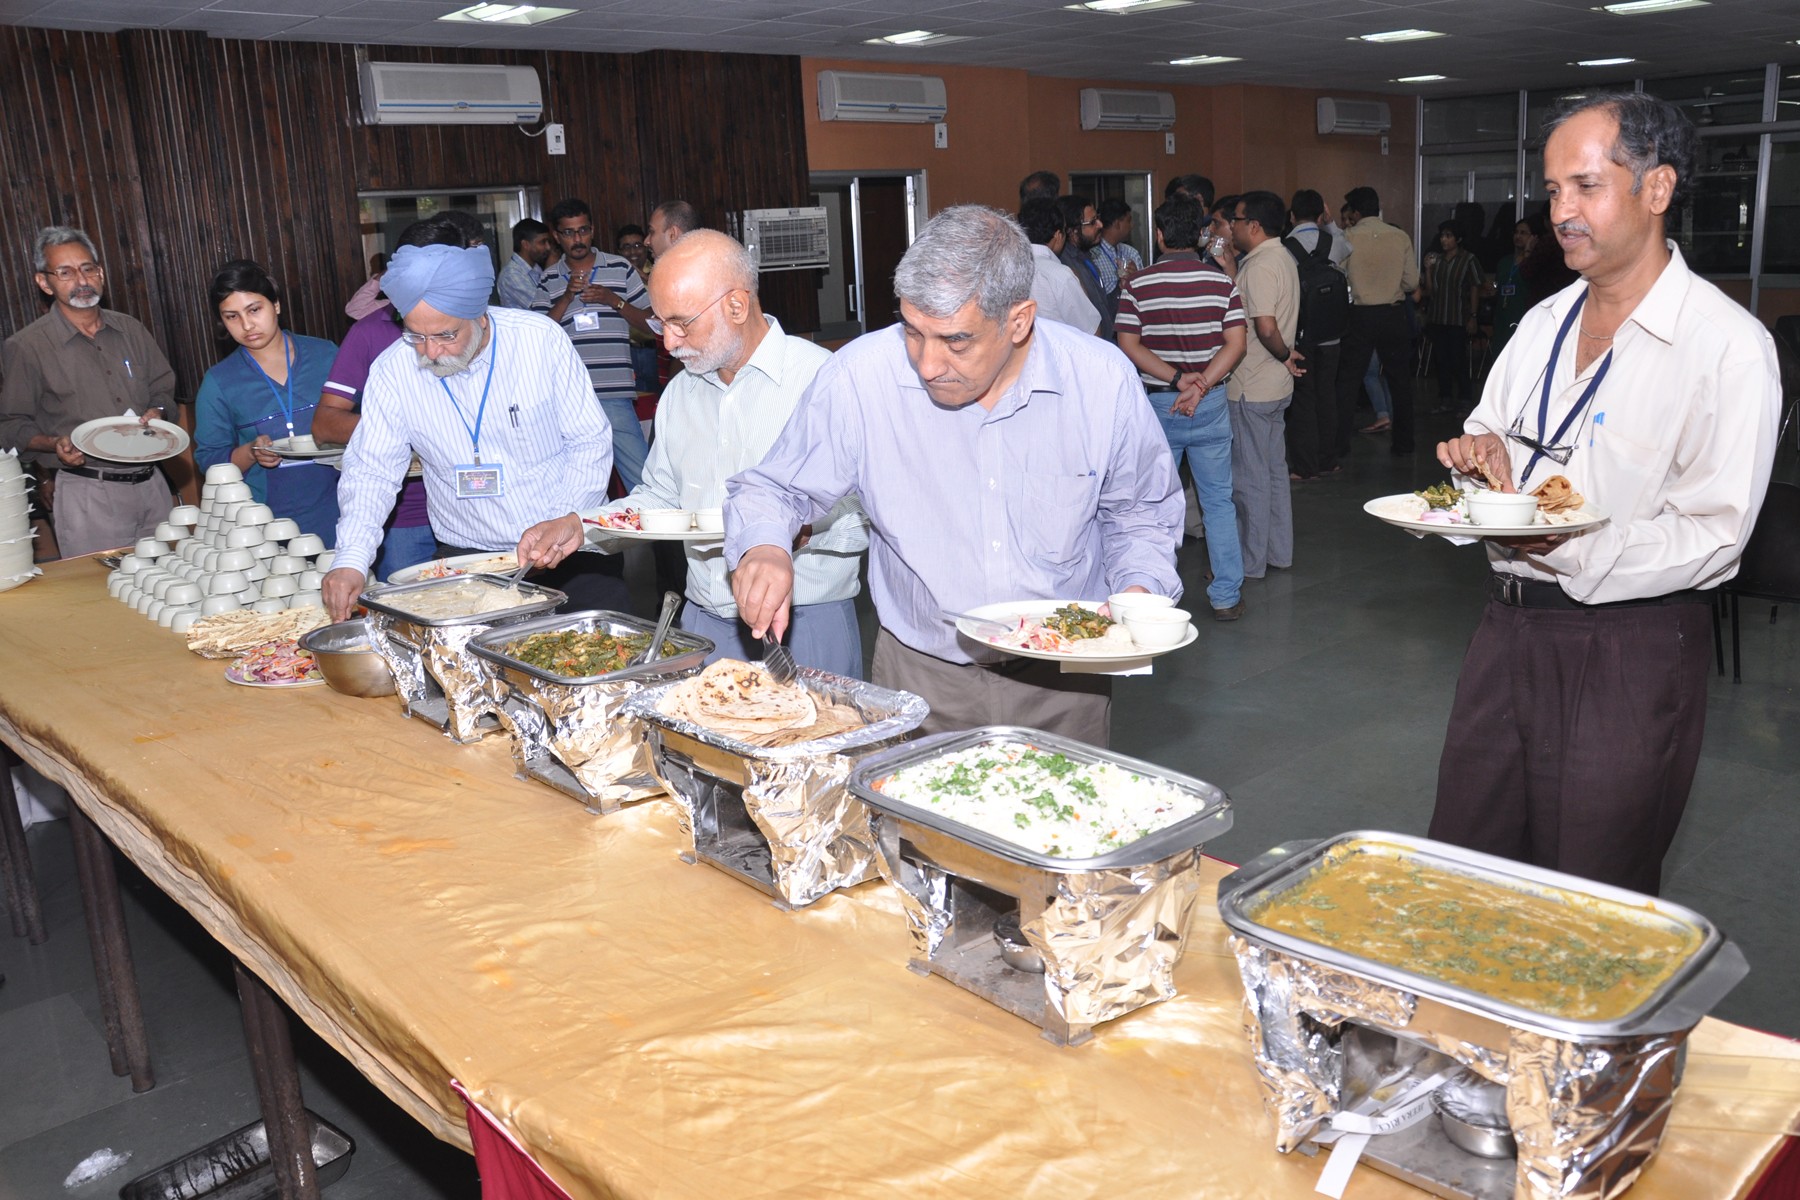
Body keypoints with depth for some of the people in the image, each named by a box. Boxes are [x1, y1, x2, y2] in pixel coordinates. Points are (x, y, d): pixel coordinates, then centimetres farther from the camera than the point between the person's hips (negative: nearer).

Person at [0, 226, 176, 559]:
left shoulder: (131, 330, 11)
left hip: (151, 483, 5)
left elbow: (163, 387, 20)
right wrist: (54, 444, -19)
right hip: (87, 492, -4)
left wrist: (157, 413, -2)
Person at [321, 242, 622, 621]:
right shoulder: (392, 370, -4)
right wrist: (352, 560, -16)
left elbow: (590, 442, -3)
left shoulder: (541, 339, -8)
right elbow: (371, 472, 0)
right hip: (469, 558, 2)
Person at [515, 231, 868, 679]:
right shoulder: (680, 391, 13)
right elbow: (660, 496, 21)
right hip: (704, 622, 6)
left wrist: (803, 528, -30)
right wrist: (580, 524, 8)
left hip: (806, 626, -6)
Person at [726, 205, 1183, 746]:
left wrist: (1138, 590, -13)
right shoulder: (859, 377, -18)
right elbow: (776, 489, -2)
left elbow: (1142, 514, 5)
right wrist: (765, 545, -23)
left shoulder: (1104, 381, -13)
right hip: (920, 677, -1)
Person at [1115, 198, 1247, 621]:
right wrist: (1198, 386, -13)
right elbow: (1235, 344, -7)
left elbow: (1128, 345, -9)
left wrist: (1176, 379, -13)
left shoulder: (1138, 284, -4)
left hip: (1156, 405, -1)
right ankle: (1226, 595, 11)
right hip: (1211, 403, 1)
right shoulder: (1221, 281, -1)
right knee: (1218, 500, 9)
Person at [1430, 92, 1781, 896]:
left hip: (1629, 646, -6)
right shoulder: (1543, 323, 10)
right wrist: (1483, 453, -4)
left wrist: (1574, 550, -30)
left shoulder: (1729, 345, -12)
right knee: (1464, 867, 16)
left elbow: (1714, 534, -16)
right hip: (1510, 626, 6)